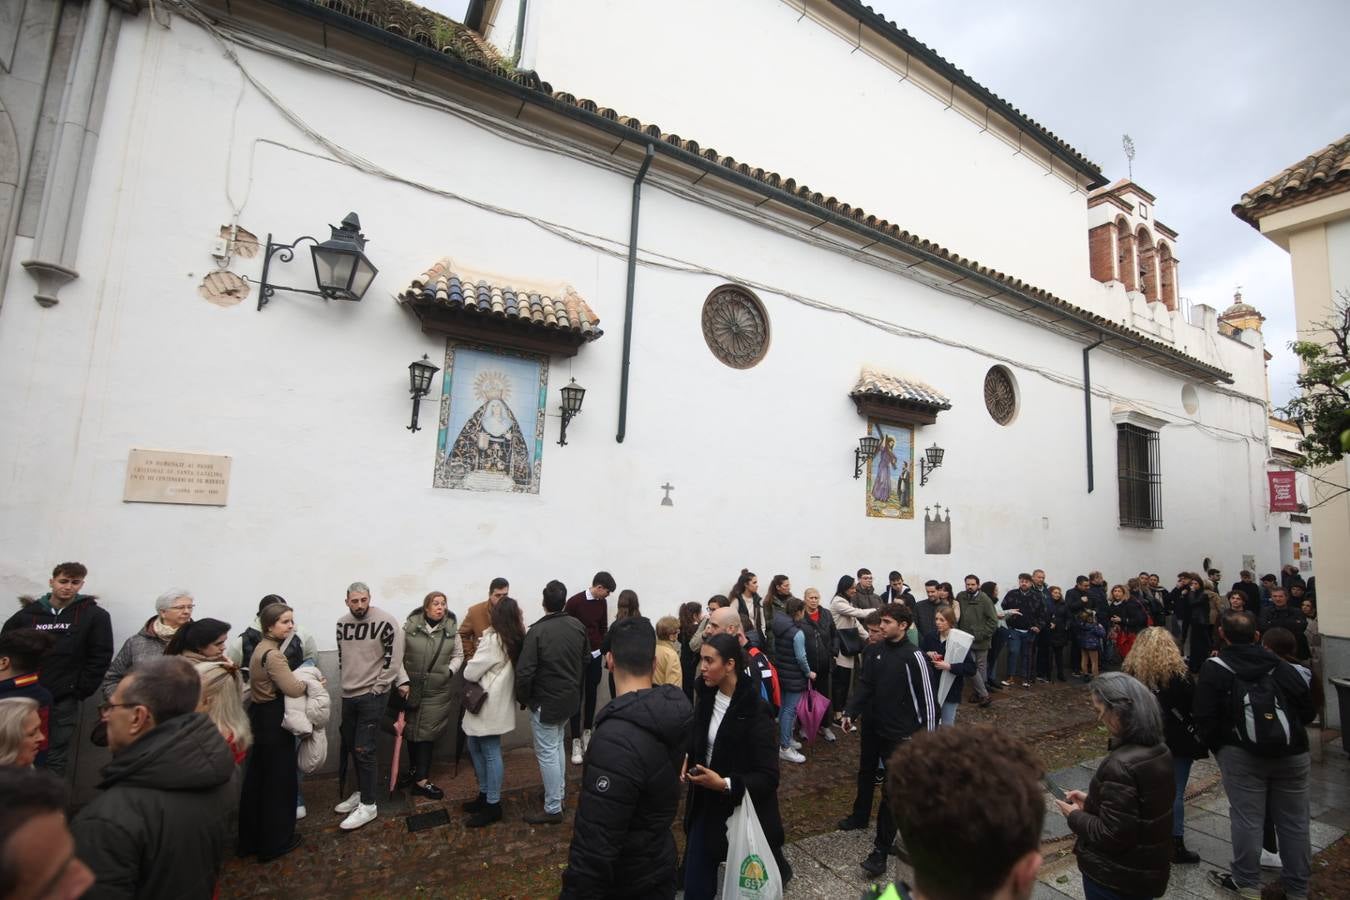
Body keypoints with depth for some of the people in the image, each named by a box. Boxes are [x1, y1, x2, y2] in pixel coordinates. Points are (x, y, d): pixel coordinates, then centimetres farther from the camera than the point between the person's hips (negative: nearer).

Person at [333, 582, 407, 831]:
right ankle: (361, 792, 35)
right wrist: (347, 680, 13)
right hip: (348, 694, 7)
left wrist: (377, 688, -13)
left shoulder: (386, 622, -17)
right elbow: (341, 655, 17)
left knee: (363, 749, -5)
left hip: (373, 695, -7)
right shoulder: (342, 624, 3)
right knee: (350, 746, 17)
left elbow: (393, 658, -15)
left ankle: (368, 805, 8)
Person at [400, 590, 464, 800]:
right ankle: (416, 771, 32)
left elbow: (458, 655, 6)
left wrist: (450, 671, -10)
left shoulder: (451, 628, -4)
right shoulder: (410, 625, -9)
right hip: (412, 687, 0)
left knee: (427, 731, 3)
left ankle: (420, 778, 12)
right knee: (411, 728, 13)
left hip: (437, 690, 0)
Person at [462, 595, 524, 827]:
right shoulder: (515, 640, 2)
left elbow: (470, 673, -15)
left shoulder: (493, 639, -20)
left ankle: (493, 806, 17)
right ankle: (485, 795, 33)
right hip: (489, 703, 8)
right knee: (475, 748, 20)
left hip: (488, 705, -8)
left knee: (491, 753, 4)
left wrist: (468, 668, 5)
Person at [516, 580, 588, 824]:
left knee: (547, 753, 7)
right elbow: (586, 659, 7)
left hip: (545, 702, -6)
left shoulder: (537, 631, -23)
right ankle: (558, 793, 38)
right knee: (557, 745, 24)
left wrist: (523, 698, -5)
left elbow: (524, 672, -23)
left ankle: (553, 809, 17)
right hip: (570, 698, 6)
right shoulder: (578, 626, -5)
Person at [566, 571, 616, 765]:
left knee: (591, 695, 12)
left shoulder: (602, 603, 4)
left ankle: (587, 732, 26)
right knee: (577, 697, 2)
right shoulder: (574, 602, -14)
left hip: (595, 655, 5)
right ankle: (576, 741, 8)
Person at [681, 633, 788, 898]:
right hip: (706, 804, 5)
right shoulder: (707, 698, -4)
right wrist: (688, 761, -5)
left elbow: (768, 777, -21)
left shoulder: (756, 711, -24)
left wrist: (724, 784, -31)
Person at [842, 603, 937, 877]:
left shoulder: (914, 656, -15)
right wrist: (851, 713, -4)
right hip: (876, 729, 5)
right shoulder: (874, 651, 2)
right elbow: (865, 686, 6)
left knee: (891, 791, -2)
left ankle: (880, 850, 5)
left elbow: (928, 698, -11)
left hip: (902, 734, -5)